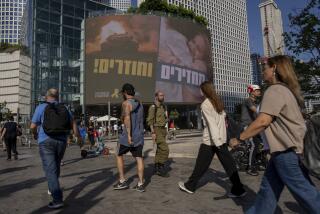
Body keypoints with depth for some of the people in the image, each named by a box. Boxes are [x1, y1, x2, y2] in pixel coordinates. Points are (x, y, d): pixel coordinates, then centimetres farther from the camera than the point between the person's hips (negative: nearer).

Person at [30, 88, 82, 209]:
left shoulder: (41, 107, -2)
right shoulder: (64, 109, 7)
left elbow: (33, 126, -1)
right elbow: (73, 124, 1)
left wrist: (35, 134, 21)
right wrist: (78, 137, 13)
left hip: (46, 141, -4)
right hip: (62, 141, 4)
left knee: (50, 170, -5)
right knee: (56, 166, 23)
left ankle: (57, 200, -11)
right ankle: (52, 189, 40)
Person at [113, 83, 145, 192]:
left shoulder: (126, 103, -9)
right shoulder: (139, 104, 14)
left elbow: (127, 118, -25)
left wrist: (129, 135, -29)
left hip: (128, 135, -6)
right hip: (139, 136, 6)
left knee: (119, 155, 13)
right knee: (139, 158, 8)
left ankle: (122, 181, 16)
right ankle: (141, 184, 9)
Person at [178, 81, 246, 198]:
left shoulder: (205, 104, -11)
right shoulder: (218, 101, 9)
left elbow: (211, 123, -19)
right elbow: (223, 117, 10)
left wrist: (216, 141, -23)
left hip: (210, 140, -6)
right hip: (222, 139, 6)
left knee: (201, 164, 6)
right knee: (228, 163, 9)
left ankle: (190, 186, 22)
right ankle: (238, 189, 12)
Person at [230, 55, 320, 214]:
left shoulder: (275, 90, -17)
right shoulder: (286, 89, 14)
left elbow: (263, 121, -24)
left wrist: (239, 138, -16)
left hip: (286, 150, -10)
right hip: (286, 148, 10)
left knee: (303, 191, 4)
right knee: (268, 188, 15)